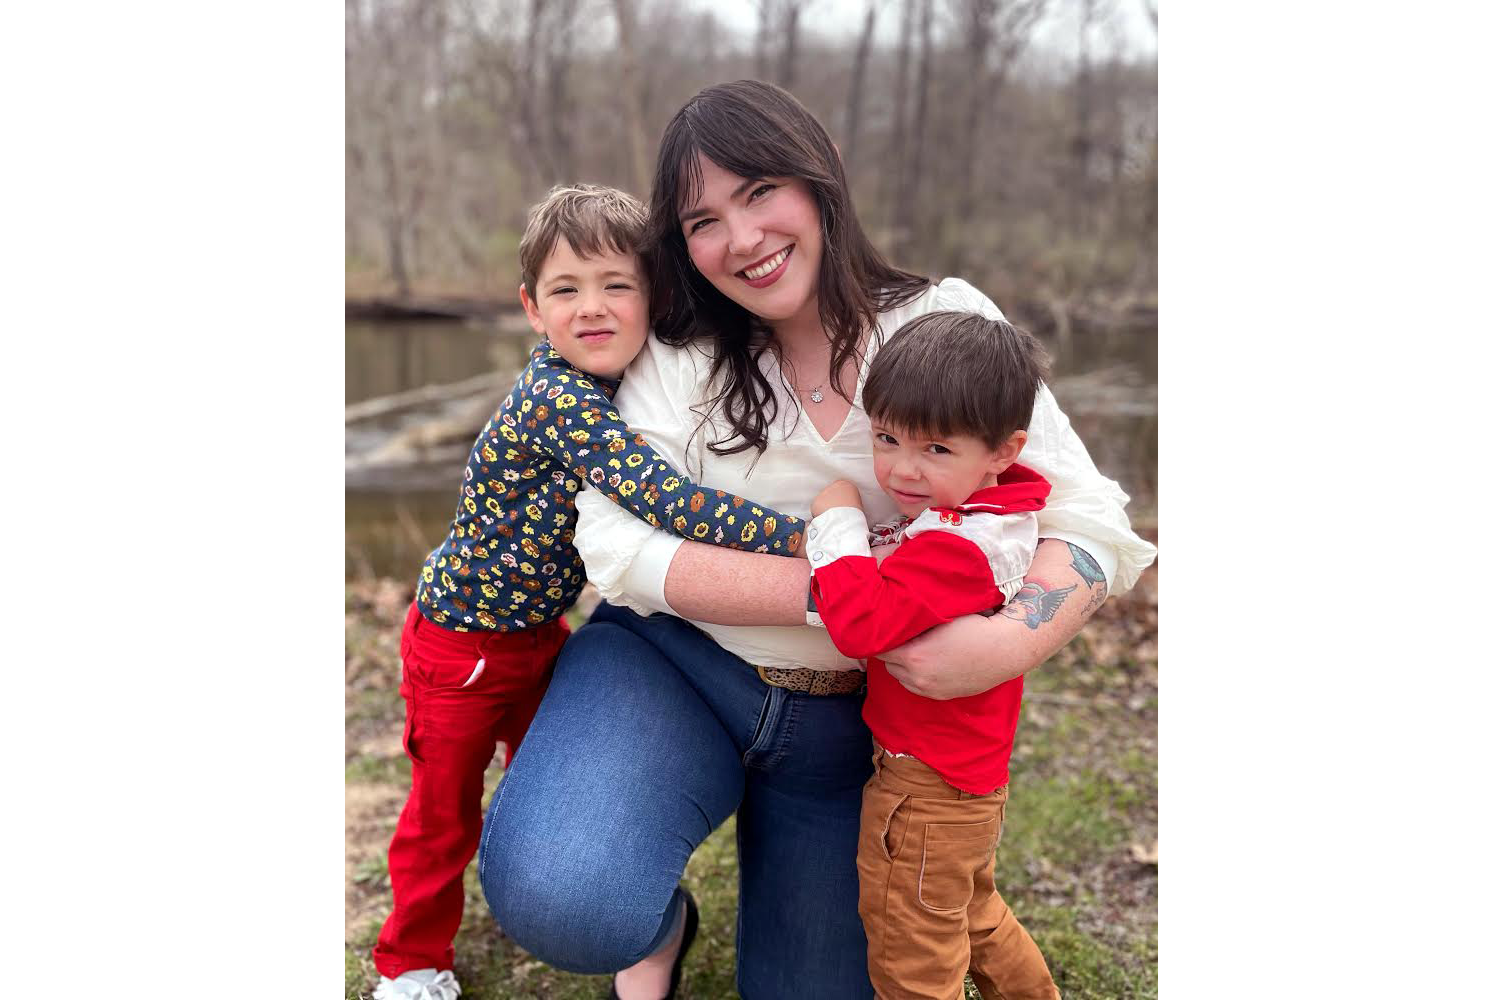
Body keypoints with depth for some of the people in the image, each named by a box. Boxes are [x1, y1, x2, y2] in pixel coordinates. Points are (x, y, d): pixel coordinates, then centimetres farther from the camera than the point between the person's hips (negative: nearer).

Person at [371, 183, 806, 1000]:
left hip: (540, 627, 8)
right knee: (444, 808, 11)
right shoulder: (558, 401, -32)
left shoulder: (611, 391, -5)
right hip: (463, 640, -7)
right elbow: (666, 500, -41)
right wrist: (800, 535, -44)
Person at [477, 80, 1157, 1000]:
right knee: (555, 893, -29)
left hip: (849, 722, 2)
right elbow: (617, 542, -17)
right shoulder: (681, 359, -4)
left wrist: (1013, 643, -31)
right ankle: (658, 925, 7)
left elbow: (1088, 519, -10)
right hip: (672, 670, -1)